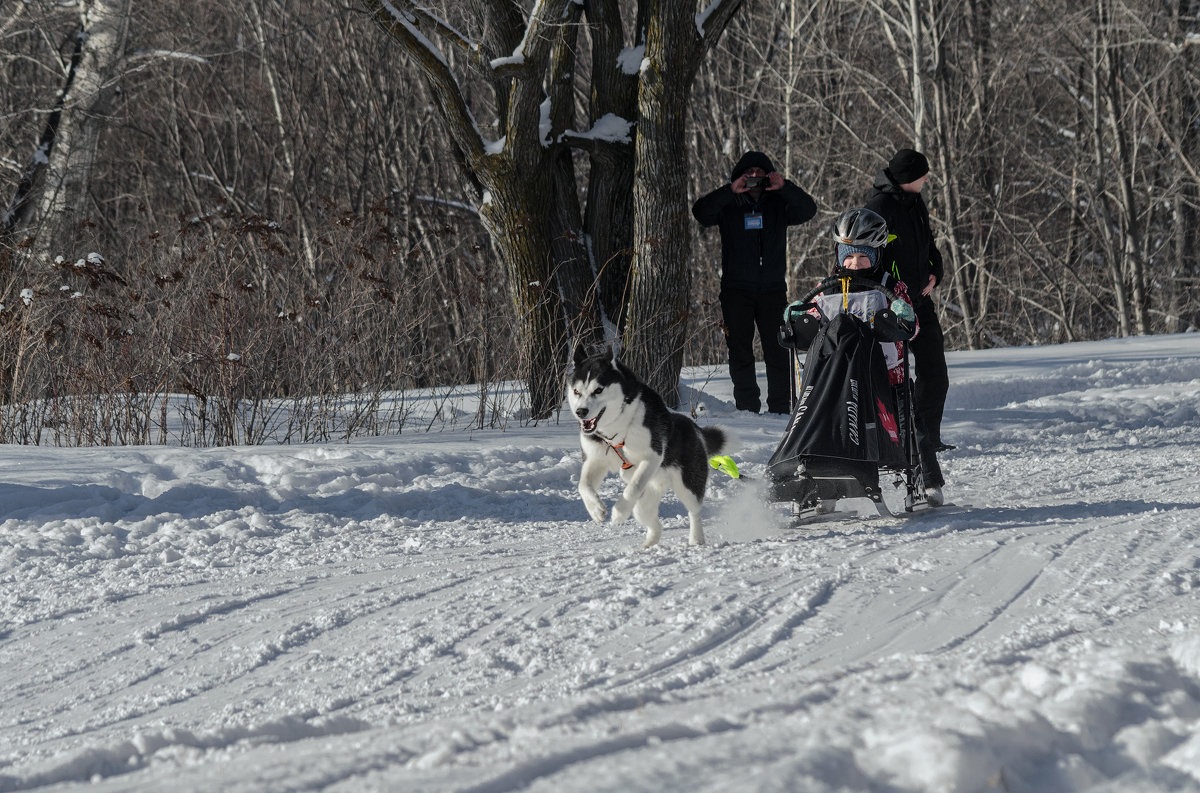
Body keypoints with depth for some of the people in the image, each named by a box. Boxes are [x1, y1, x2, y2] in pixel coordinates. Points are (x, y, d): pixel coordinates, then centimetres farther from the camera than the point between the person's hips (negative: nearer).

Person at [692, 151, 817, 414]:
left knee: (778, 351, -2)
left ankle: (780, 407, 3)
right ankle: (747, 408, 4)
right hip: (737, 290, -1)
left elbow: (808, 210, -5)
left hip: (773, 290, 1)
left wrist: (785, 187, -19)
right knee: (740, 352, -1)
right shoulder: (729, 205, 5)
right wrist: (730, 191, -21)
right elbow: (701, 213, -10)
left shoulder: (778, 203, 8)